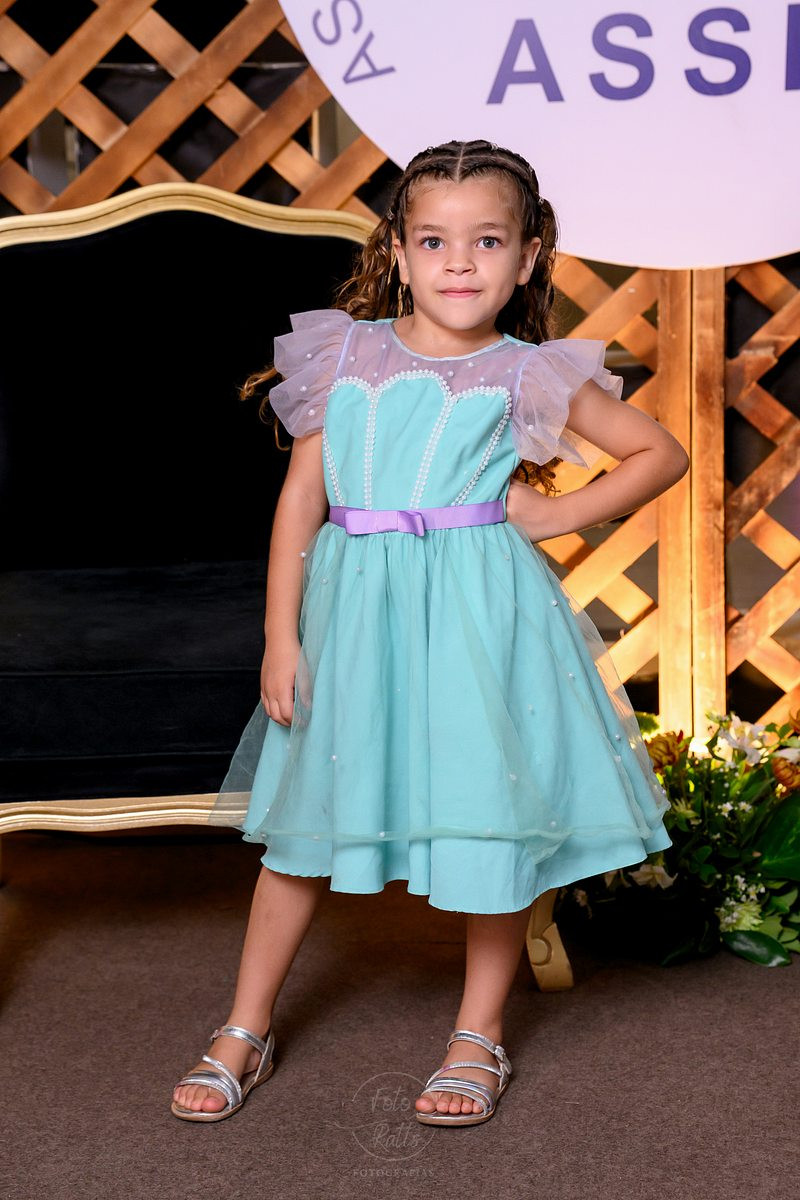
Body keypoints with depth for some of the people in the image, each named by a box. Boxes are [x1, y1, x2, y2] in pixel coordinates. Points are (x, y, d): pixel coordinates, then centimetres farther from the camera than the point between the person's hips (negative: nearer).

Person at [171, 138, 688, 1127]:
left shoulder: (526, 374, 0)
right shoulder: (345, 353, 3)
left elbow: (661, 453, 9)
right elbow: (301, 498, 4)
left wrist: (554, 513, -1)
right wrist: (281, 636, -1)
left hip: (480, 607, -1)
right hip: (354, 604, 2)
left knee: (495, 815, 5)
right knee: (305, 817, 10)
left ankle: (478, 1037, 26)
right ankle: (244, 1033, 24)